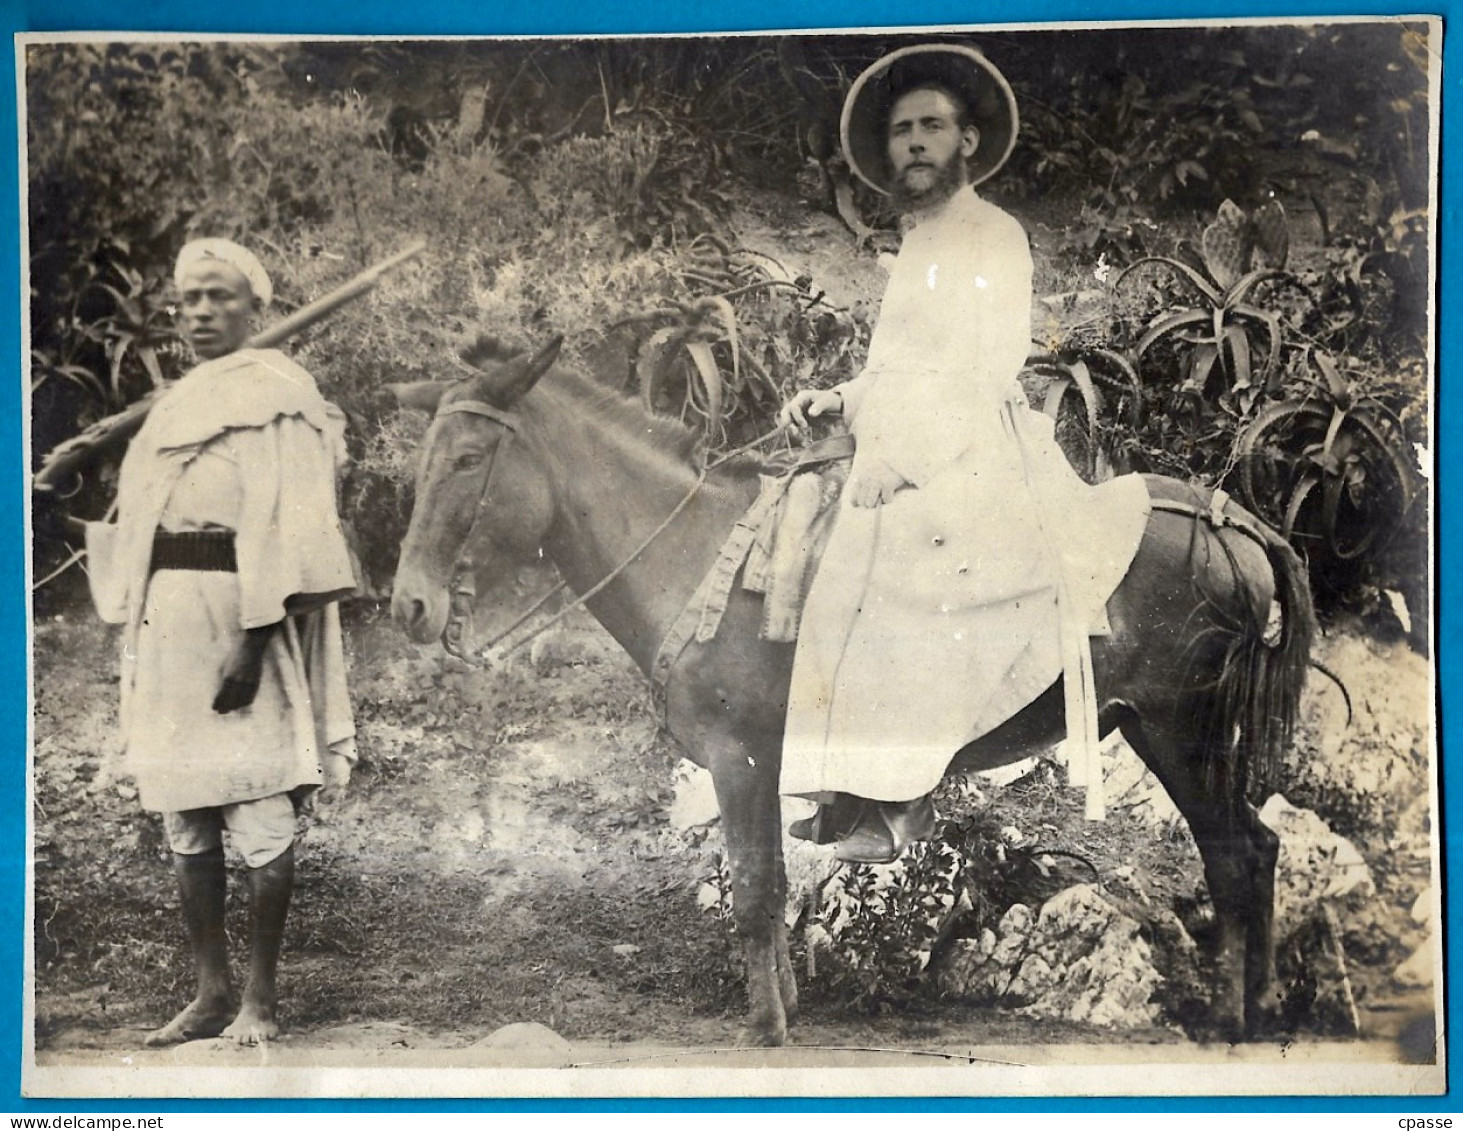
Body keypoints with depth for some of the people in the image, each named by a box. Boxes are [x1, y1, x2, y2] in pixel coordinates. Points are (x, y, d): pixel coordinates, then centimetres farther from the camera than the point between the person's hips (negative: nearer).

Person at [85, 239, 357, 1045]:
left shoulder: (274, 394, -4)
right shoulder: (179, 403, 20)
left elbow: (282, 524, -13)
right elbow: (142, 520, 21)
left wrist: (252, 638, -21)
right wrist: (139, 636, 14)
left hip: (239, 618, -8)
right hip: (168, 623, 8)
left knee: (259, 813, -5)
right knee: (183, 818, 9)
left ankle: (261, 996, 7)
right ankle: (211, 992, 19)